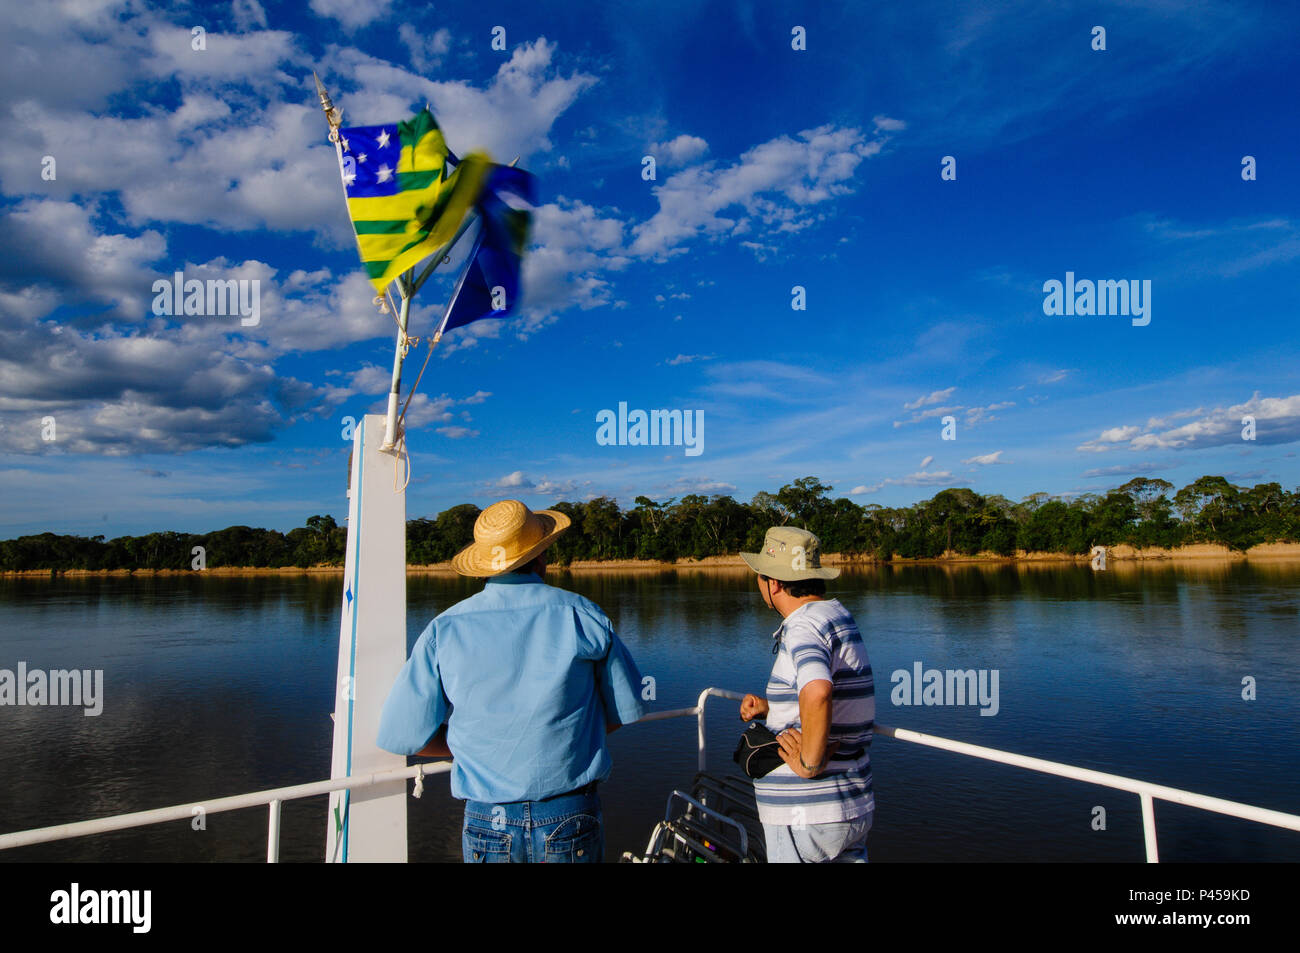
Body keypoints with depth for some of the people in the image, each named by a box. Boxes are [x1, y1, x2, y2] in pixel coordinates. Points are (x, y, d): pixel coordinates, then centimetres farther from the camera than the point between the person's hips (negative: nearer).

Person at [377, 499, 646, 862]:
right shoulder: (583, 615, -8)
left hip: (486, 825, 1)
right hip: (571, 820, -1)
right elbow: (628, 708, 1)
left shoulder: (444, 630, -7)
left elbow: (400, 734, -4)